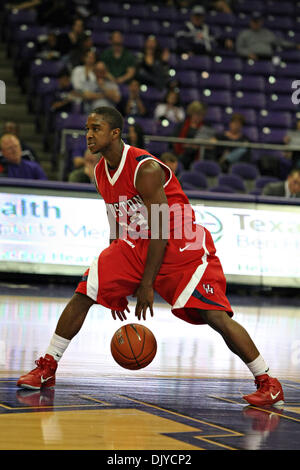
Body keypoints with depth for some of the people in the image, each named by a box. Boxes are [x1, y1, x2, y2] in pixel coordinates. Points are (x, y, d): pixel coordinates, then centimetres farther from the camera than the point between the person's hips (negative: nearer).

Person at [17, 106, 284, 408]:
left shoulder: (145, 168, -23)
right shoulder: (101, 172, 2)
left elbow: (161, 232, -22)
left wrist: (146, 285, -19)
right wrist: (117, 287, 13)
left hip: (183, 248, -7)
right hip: (136, 245, 7)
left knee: (214, 315, -18)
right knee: (83, 295, -5)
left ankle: (268, 383, -8)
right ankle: (47, 369, 8)